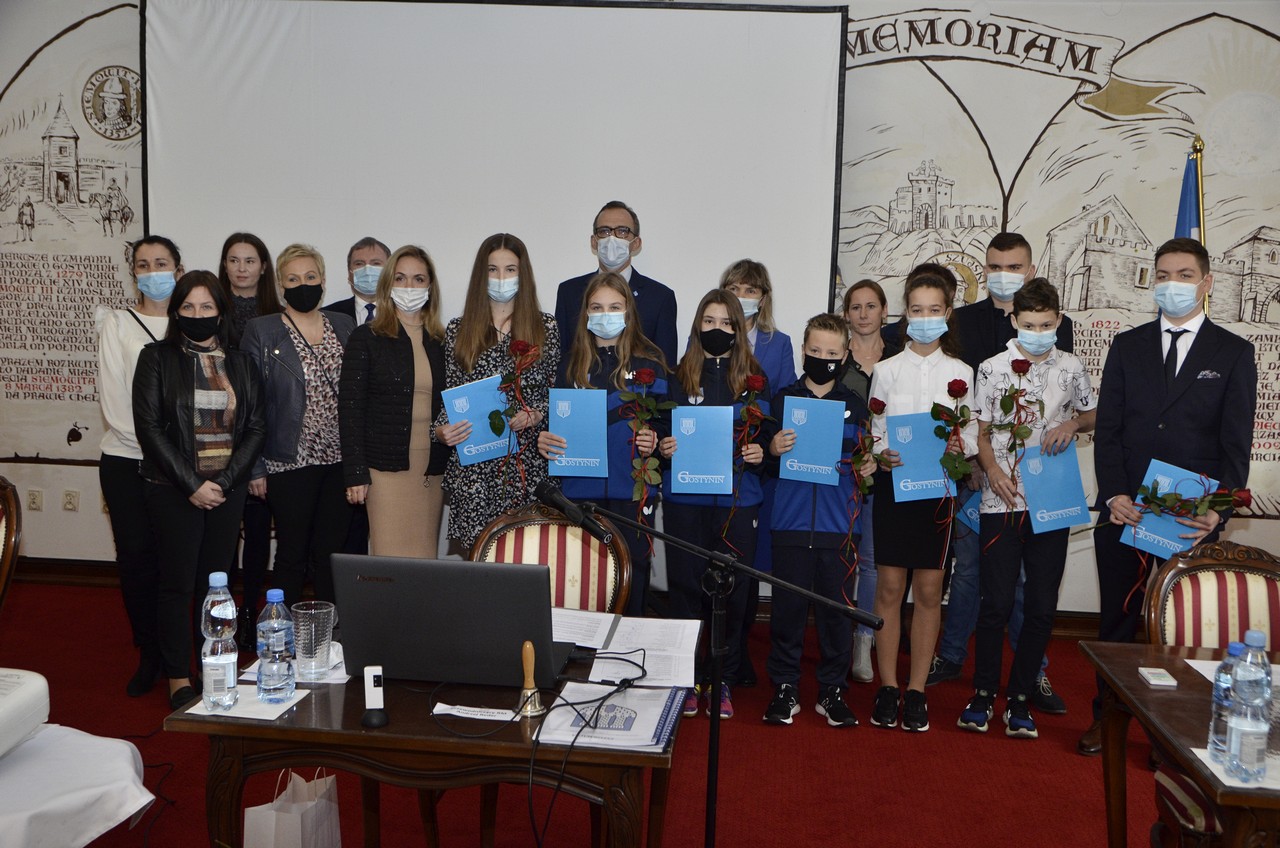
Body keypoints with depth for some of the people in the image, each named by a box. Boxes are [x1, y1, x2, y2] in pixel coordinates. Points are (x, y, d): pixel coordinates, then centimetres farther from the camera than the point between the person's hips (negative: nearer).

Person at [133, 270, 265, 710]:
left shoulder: (240, 363, 9)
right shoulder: (157, 357, 1)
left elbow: (255, 427, 4)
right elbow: (149, 426, -6)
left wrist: (224, 482, -8)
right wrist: (192, 484, -12)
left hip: (228, 488, 3)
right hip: (173, 489, -2)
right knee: (178, 582, 1)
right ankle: (178, 678, 11)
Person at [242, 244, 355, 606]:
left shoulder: (344, 326, 9)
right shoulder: (261, 331, -1)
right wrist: (254, 468, -7)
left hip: (339, 459, 3)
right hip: (289, 463, -3)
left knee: (332, 553, 9)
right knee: (293, 556, 5)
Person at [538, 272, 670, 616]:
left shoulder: (649, 361, 3)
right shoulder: (572, 363, 10)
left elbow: (663, 418, 4)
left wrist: (653, 442, -15)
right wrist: (544, 440, -7)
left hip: (633, 488, -2)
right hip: (580, 487, 2)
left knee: (631, 575, 3)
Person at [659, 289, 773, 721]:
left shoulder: (754, 379, 7)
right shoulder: (679, 375, 7)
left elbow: (766, 436, 10)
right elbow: (661, 431, 10)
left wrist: (759, 453, -10)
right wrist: (663, 447, -11)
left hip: (738, 499, 0)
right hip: (685, 497, 0)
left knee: (732, 590, 2)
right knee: (685, 586, 3)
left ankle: (722, 682, 16)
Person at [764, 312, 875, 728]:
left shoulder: (855, 406, 9)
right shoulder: (784, 398, 6)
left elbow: (864, 458, 14)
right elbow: (764, 465, 5)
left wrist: (869, 467, -7)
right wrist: (773, 451, -15)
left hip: (840, 525, 1)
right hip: (791, 522, -1)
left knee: (837, 608, 6)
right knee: (788, 606, 3)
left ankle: (832, 690, 19)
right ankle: (785, 687, 16)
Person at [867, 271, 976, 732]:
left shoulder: (960, 372, 6)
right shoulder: (887, 370, 5)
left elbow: (971, 434, 5)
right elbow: (874, 431, 3)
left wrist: (959, 446, -17)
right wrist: (881, 455, -17)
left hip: (938, 486, 1)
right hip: (893, 484, 0)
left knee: (929, 590, 3)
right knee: (889, 587, 1)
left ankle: (917, 690, 13)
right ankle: (887, 687, 12)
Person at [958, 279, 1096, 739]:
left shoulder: (1071, 368, 7)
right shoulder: (992, 369, 2)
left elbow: (1094, 415, 19)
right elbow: (981, 431, 4)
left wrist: (1071, 424, -3)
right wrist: (992, 469, -13)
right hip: (1001, 501, -2)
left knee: (1042, 607, 4)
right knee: (996, 602, -1)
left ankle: (1020, 698, 17)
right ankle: (983, 693, 15)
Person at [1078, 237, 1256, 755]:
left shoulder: (1233, 353, 4)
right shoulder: (1127, 346, 9)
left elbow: (1236, 443, -2)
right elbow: (1107, 429, 4)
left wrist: (1218, 509, -15)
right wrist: (1113, 494, -10)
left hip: (1193, 517, -2)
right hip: (1124, 510, 2)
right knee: (1118, 616, 10)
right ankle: (1107, 717, 24)